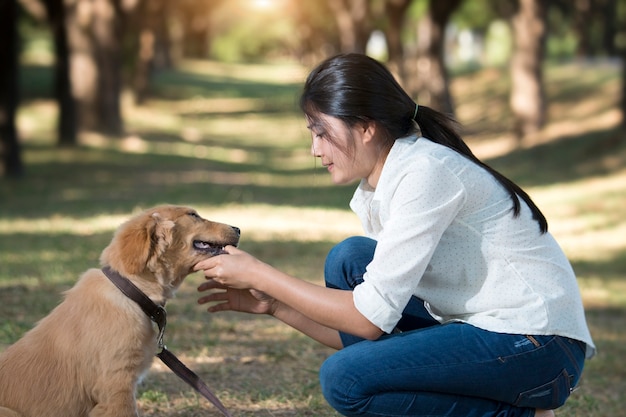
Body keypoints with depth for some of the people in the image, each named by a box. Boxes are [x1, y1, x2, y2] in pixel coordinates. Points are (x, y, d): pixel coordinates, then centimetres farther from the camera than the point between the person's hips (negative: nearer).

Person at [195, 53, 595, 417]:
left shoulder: (426, 172, -18)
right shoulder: (374, 193, 10)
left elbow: (371, 317, -20)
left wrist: (260, 274, -11)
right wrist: (272, 304, 4)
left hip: (540, 348, -9)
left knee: (345, 378, -18)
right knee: (349, 259, 1)